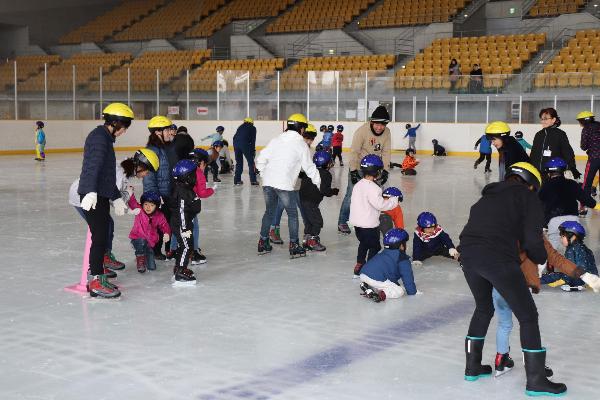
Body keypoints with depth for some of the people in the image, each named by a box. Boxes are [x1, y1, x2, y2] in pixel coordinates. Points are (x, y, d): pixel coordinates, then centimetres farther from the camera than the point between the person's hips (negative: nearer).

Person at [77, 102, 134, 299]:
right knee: (100, 237, -10)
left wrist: (116, 198, 32)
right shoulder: (99, 137, -11)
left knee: (102, 236, 14)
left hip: (101, 195, 10)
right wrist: (91, 191, -37)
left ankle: (96, 275, 23)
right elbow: (93, 165, -26)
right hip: (93, 196, -10)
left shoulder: (106, 137, 21)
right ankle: (96, 282, -7)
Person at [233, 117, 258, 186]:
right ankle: (253, 180, 1)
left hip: (236, 143, 5)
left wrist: (235, 148, 24)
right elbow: (253, 140, 6)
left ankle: (237, 180, 14)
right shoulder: (253, 128, 15)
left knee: (239, 162, 16)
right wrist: (253, 150, 7)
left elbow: (234, 137, 21)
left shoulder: (241, 127, 27)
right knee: (251, 162, 4)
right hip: (245, 144, -5)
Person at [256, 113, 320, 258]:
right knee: (292, 213, 8)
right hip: (284, 184, -5)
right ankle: (294, 246, 8)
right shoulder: (301, 145, 1)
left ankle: (263, 242, 24)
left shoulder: (276, 140, 14)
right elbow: (309, 167, 5)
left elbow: (261, 159, 11)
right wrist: (318, 181, 19)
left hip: (268, 182, 5)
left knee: (269, 211, 20)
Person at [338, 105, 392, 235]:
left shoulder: (387, 132, -8)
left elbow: (386, 152, -2)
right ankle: (342, 223, 9)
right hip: (358, 167, -5)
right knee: (351, 195, -4)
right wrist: (353, 171, -23)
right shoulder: (362, 131, -23)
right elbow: (354, 152, -21)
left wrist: (385, 170, -7)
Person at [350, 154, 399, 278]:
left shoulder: (358, 184, 6)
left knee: (363, 244, 24)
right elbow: (380, 204, -25)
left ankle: (359, 267, 31)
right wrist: (394, 200, -11)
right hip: (369, 225, -9)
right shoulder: (372, 187, -22)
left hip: (357, 222, 9)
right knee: (374, 247, 5)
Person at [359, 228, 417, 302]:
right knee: (400, 291, 0)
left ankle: (366, 287, 7)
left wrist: (396, 285, 52)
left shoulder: (383, 254, 31)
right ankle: (383, 294, -24)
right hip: (377, 279, -8)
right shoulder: (403, 259, 7)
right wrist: (412, 291, 18)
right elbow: (407, 276, 6)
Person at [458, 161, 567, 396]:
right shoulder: (527, 196, 8)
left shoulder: (489, 195, 26)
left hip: (468, 253, 7)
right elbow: (532, 238, -2)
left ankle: (472, 367, 35)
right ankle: (536, 380, 11)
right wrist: (541, 259, 17)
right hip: (498, 259, -7)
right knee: (528, 316, 7)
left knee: (484, 309, 28)